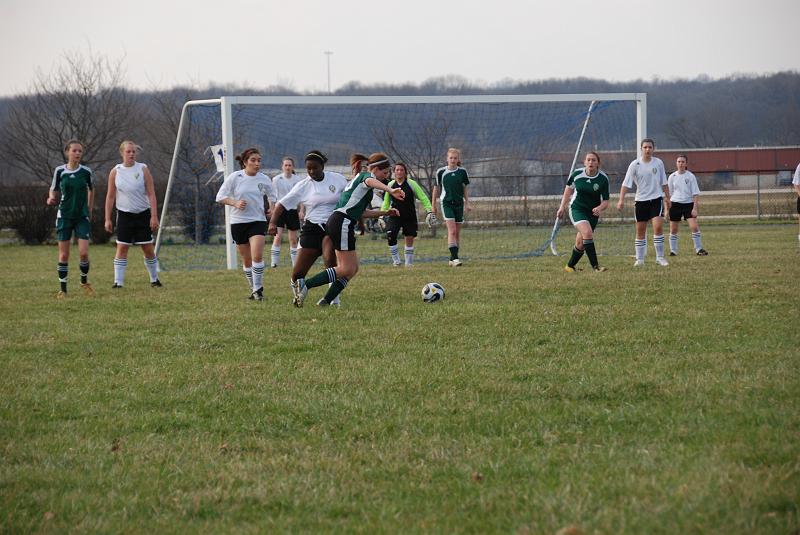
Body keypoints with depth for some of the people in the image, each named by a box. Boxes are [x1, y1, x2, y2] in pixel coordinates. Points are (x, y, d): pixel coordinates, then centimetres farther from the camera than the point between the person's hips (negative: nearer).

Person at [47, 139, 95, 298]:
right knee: (64, 255, 1)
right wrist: (51, 198, -12)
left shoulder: (86, 172, -3)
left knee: (84, 253, -10)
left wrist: (90, 210, 14)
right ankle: (63, 289, 11)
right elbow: (53, 189, 10)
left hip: (82, 217, 0)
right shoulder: (60, 171, -3)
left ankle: (84, 282, 16)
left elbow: (91, 190, 14)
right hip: (64, 215, 0)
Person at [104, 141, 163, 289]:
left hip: (143, 215, 0)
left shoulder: (143, 169, -2)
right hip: (124, 214, 0)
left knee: (148, 248, 3)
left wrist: (154, 216, -10)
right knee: (121, 248, -6)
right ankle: (118, 281, -5)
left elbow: (151, 194, -3)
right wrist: (108, 219, 1)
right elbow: (110, 196, 5)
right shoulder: (116, 172, 1)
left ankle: (154, 279, 18)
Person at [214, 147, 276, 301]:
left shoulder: (264, 179, 0)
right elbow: (220, 197, -3)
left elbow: (271, 196, 19)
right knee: (247, 259, 8)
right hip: (238, 222, 0)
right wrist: (235, 203, -18)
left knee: (257, 255, -19)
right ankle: (254, 288, 24)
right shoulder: (235, 177, -6)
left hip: (258, 220, 0)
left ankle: (258, 289, -9)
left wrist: (271, 208, 0)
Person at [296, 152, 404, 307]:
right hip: (343, 223, -10)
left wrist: (385, 212, 26)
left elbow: (361, 212, 33)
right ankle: (304, 287, -15)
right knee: (347, 269, -10)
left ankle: (325, 301, 4)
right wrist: (390, 190, -48)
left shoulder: (357, 178, 27)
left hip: (335, 221, 10)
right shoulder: (366, 176, -2)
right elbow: (371, 182, -30)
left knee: (353, 268, 9)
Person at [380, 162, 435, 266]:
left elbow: (423, 198, -4)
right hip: (395, 216, 1)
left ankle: (409, 262, 18)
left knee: (409, 240, 4)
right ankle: (396, 260, -5)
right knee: (390, 237, -18)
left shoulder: (411, 184, -6)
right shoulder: (390, 185, 1)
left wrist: (429, 211, -13)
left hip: (410, 217, -1)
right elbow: (385, 203, 14)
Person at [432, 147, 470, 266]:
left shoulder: (462, 172, 3)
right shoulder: (441, 172, -1)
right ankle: (455, 258, -24)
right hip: (446, 203, -3)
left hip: (459, 204, 3)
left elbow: (464, 188, 13)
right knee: (452, 231, -17)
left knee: (457, 233, 6)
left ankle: (452, 259, 15)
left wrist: (467, 203, 10)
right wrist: (433, 205, 12)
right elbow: (436, 188, 9)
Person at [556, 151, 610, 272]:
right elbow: (569, 188, 11)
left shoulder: (603, 179, -11)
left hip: (592, 212, 2)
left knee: (580, 243, 6)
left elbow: (605, 201, -8)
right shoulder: (577, 174, -9)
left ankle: (570, 266, 31)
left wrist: (599, 208, -29)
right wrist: (562, 207, 12)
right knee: (587, 232, -26)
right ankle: (595, 266, -28)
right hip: (577, 209, -2)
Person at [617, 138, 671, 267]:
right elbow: (626, 183, -9)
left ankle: (660, 257, -6)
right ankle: (640, 259, 16)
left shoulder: (658, 163, 1)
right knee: (640, 230, 5)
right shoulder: (635, 164, -6)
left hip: (656, 199, 0)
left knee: (658, 226, -15)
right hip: (641, 200, 0)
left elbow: (663, 183, 12)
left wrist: (667, 198, 13)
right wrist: (621, 200, -18)